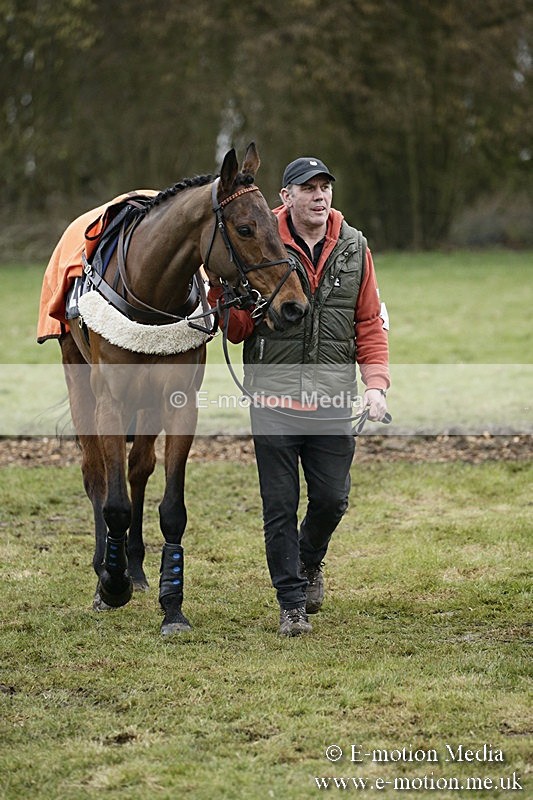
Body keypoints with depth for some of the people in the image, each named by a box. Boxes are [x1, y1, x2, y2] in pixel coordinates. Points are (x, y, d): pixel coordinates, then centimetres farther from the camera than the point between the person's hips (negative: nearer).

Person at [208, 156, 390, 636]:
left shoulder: (353, 248, 5)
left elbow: (371, 323, 10)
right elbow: (239, 330, -1)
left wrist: (376, 383, -2)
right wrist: (224, 293, -21)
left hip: (333, 399, 2)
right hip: (274, 396, -2)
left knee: (332, 499, 6)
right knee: (280, 505, 2)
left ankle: (311, 558, 40)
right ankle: (292, 603, 14)